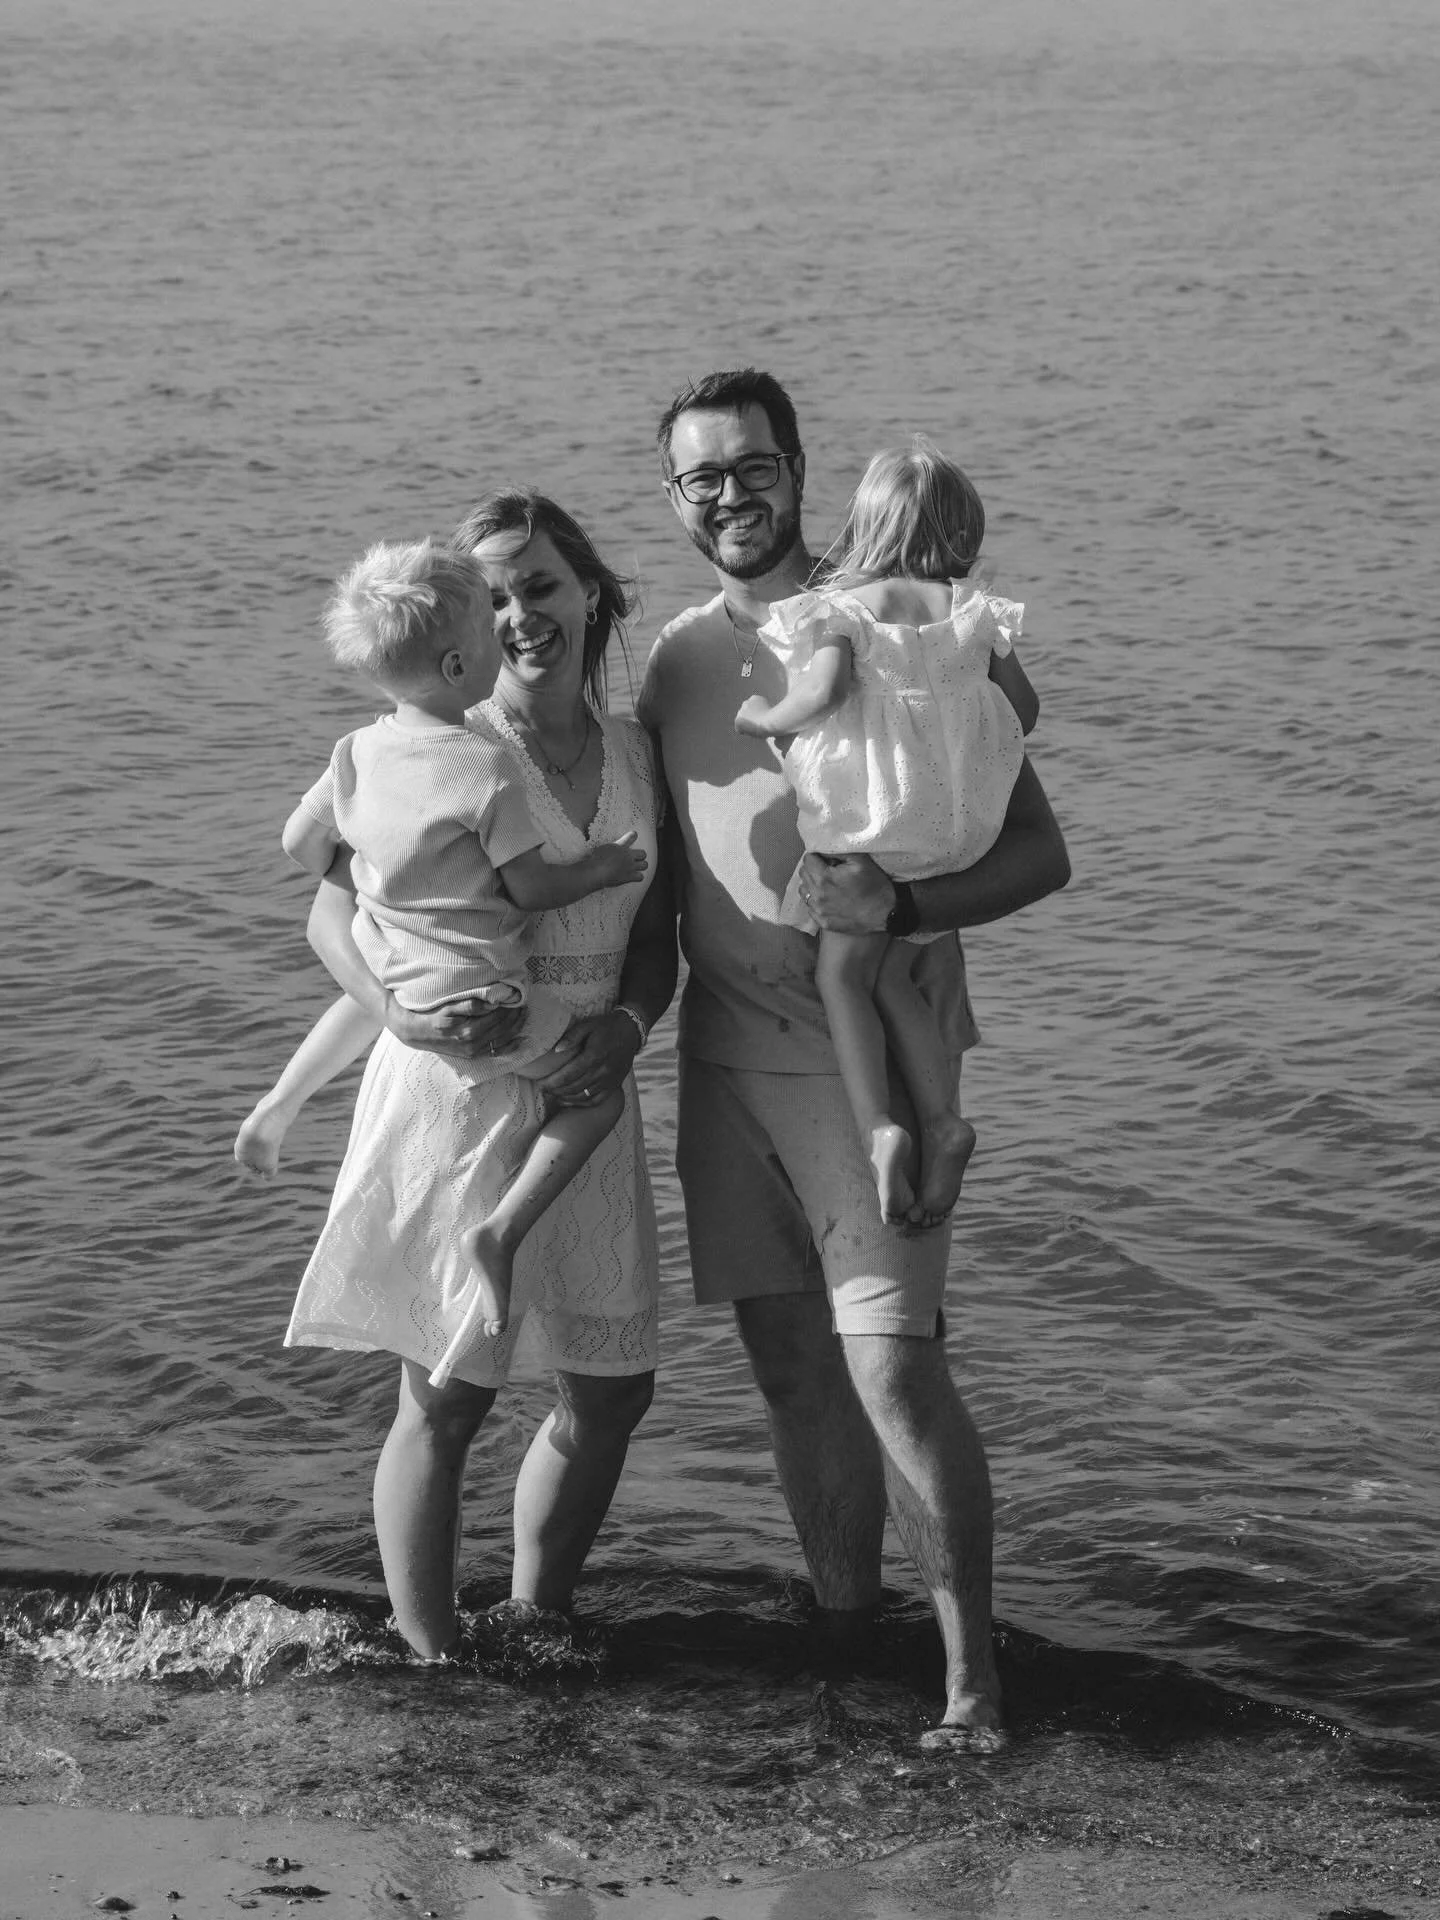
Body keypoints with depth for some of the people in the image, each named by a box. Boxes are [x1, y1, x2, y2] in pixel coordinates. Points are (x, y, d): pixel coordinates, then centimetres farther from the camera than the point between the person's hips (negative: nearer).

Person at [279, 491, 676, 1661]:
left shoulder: (635, 754, 6)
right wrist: (397, 1016, -26)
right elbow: (336, 907, -9)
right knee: (447, 1400, 0)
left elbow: (656, 940, 10)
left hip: (585, 1103, 6)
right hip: (457, 1094, -6)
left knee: (612, 1389, 13)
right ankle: (434, 1664, 11)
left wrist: (626, 1023, -11)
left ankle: (539, 1622, 31)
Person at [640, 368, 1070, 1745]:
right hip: (724, 1060, 5)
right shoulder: (675, 661, 10)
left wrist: (901, 905, -23)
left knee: (889, 1363, -14)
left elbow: (1038, 852, -8)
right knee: (792, 1369, 9)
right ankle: (843, 1632, 21)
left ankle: (970, 1671, -6)